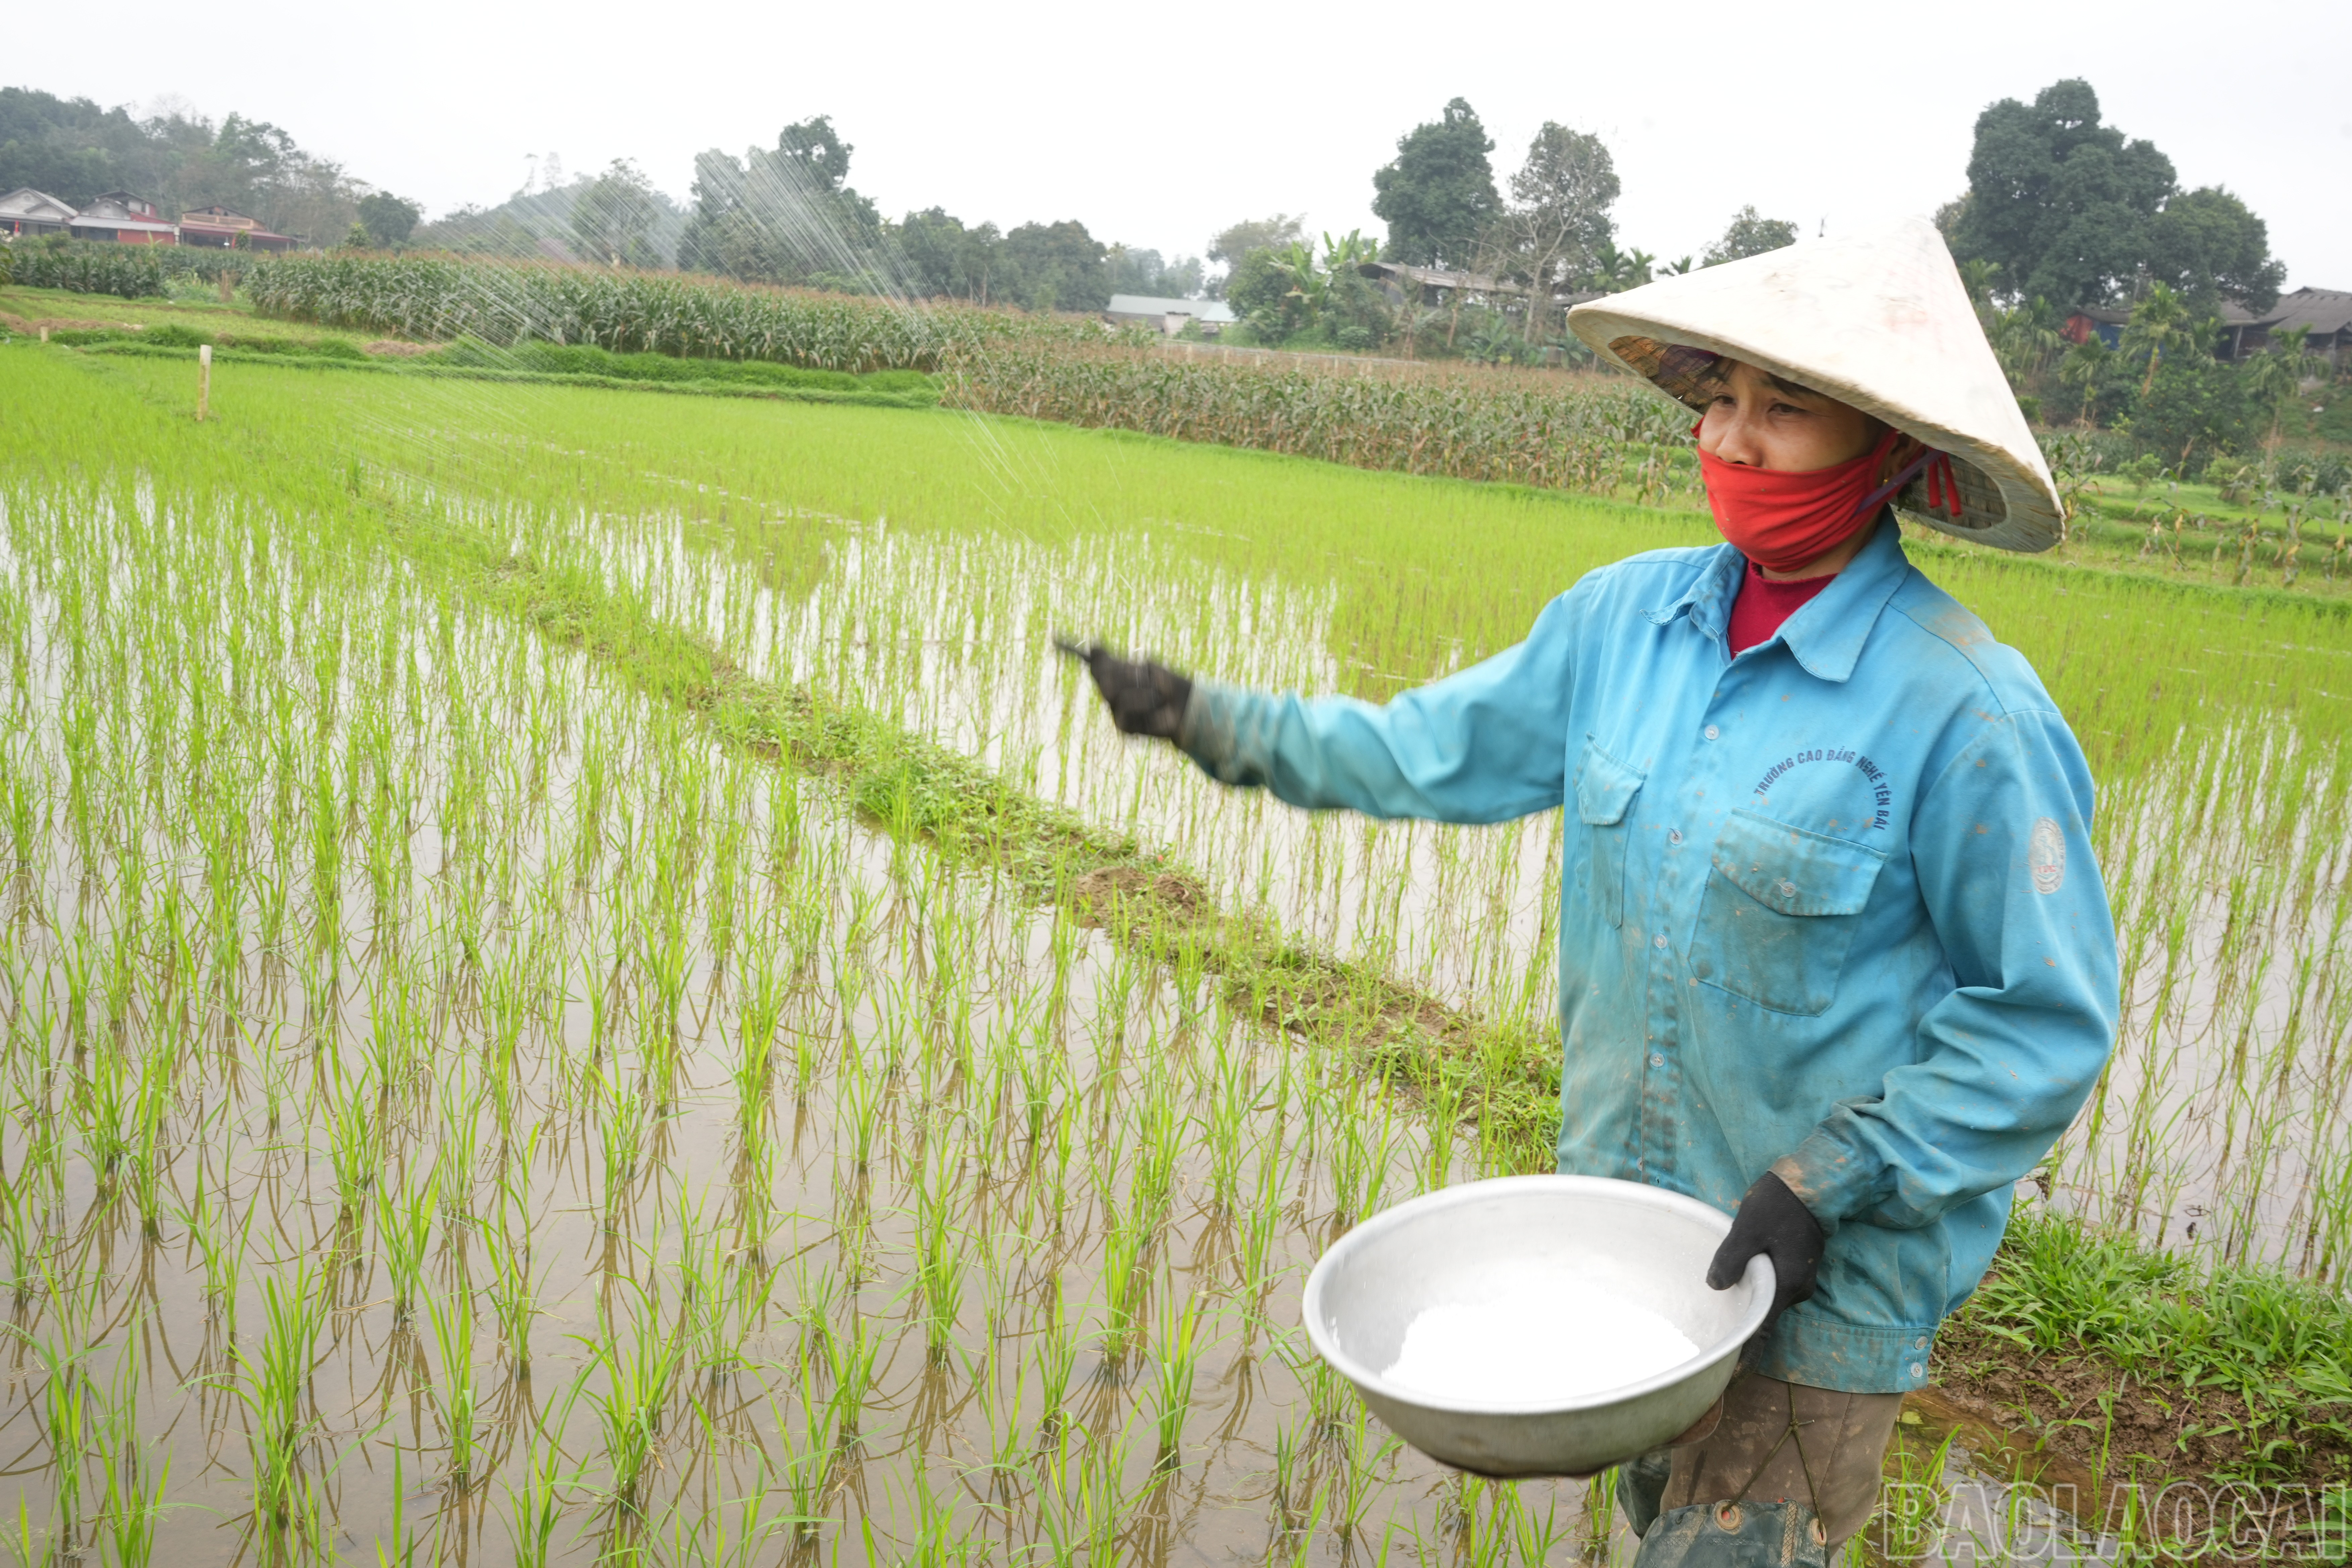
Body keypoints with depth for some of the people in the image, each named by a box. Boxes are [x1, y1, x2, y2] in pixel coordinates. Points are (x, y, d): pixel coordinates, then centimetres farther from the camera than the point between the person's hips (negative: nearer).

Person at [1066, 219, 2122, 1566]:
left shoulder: (1961, 706, -22)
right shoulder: (1628, 615, -5)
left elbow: (2049, 1022, -16)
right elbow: (1442, 749, 6)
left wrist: (1831, 1186, -21)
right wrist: (1213, 719, 1)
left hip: (1835, 1269, -6)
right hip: (1628, 1206, 6)